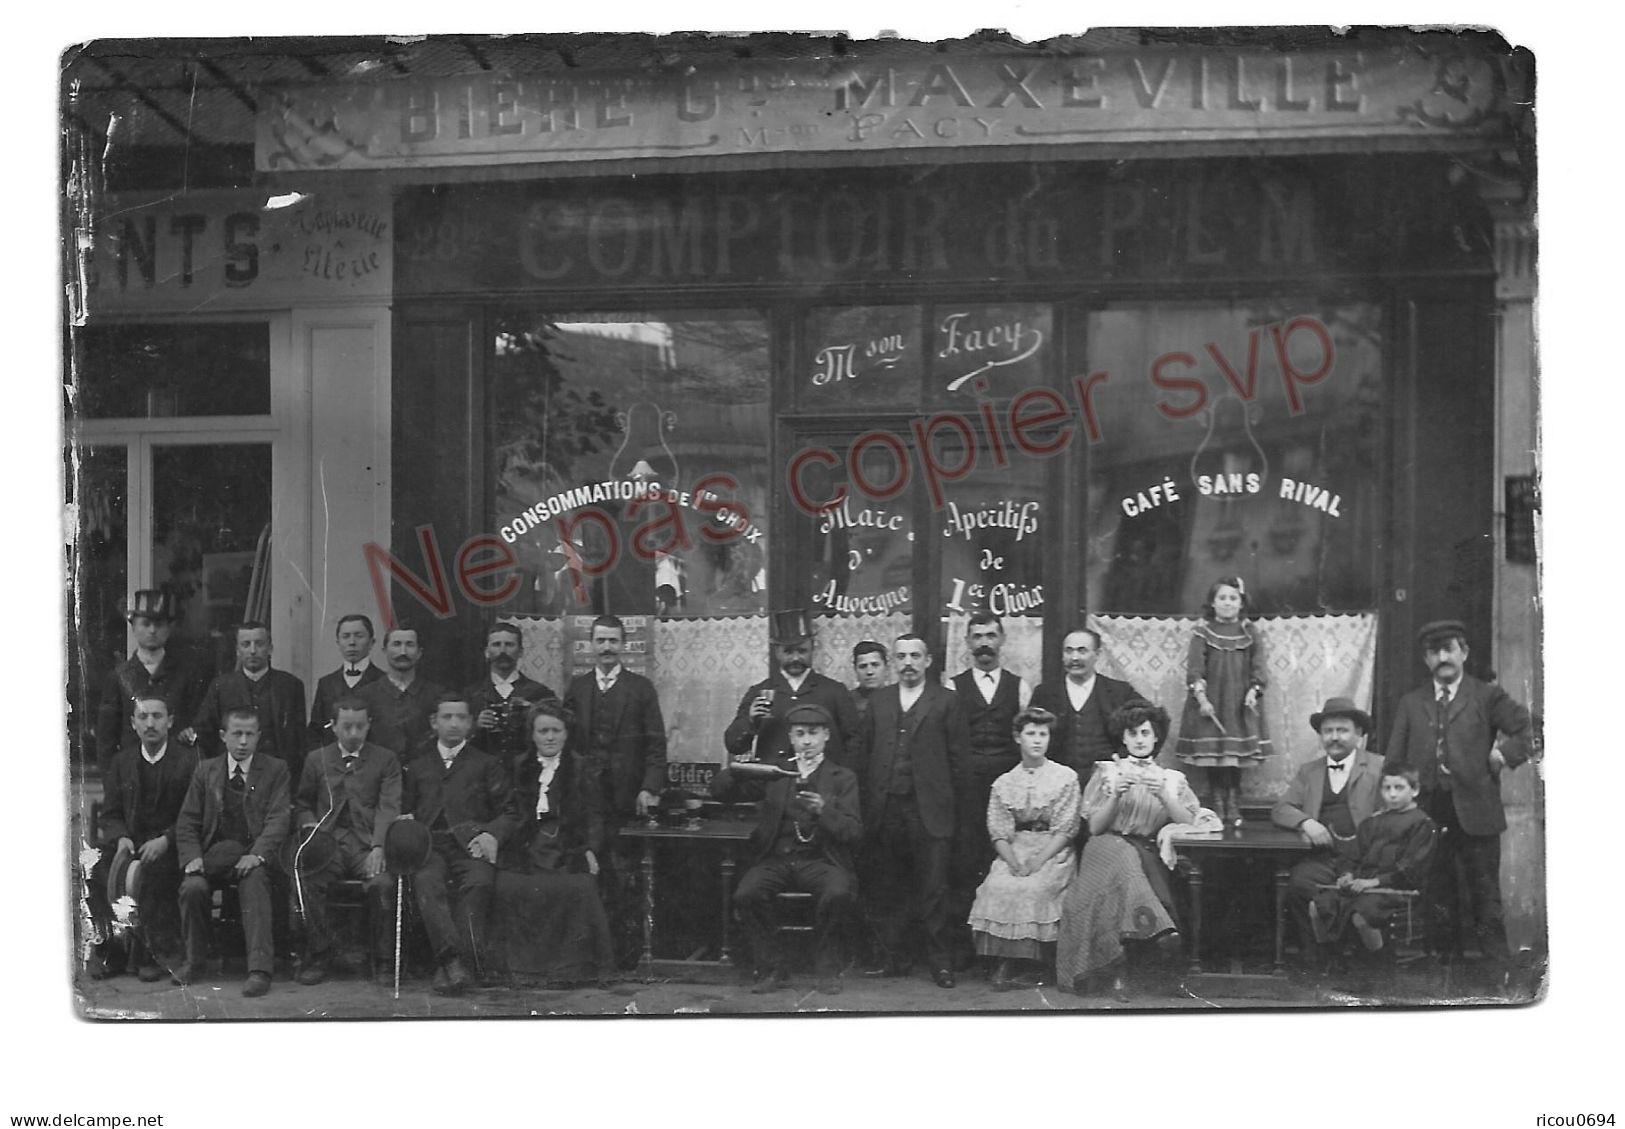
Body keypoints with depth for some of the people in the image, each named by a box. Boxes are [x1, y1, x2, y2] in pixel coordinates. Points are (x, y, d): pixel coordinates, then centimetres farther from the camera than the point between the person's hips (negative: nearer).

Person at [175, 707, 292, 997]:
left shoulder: (275, 769, 7)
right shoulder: (205, 770, 14)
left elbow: (278, 819, -5)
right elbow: (187, 821, 10)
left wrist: (257, 855, -22)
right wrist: (192, 857, -9)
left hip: (253, 856, -2)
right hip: (214, 853, 2)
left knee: (254, 881, -34)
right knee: (192, 887, -27)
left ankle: (260, 968, -38)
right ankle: (193, 959, -6)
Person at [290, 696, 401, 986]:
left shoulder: (385, 760, 11)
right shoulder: (317, 760, 17)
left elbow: (388, 807, -1)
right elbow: (301, 804, 25)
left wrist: (378, 846, -17)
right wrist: (310, 825, 1)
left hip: (368, 844, -1)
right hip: (328, 841, 2)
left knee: (382, 884, -32)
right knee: (306, 882, -28)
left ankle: (381, 961, -15)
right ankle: (319, 958, -11)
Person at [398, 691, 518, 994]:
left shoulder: (486, 764, 22)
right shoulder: (416, 766, 26)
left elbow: (509, 813, 14)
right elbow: (404, 810, 22)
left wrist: (492, 835, -6)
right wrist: (406, 824, -2)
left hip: (470, 844, -1)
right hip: (429, 845, 1)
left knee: (479, 882, -35)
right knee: (426, 881, -35)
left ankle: (448, 968, -39)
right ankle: (453, 960, -46)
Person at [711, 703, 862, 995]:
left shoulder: (842, 778, 11)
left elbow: (854, 832, 0)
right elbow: (719, 791, 10)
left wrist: (824, 811, -19)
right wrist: (735, 772, -12)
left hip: (820, 859, -1)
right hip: (775, 859, 1)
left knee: (838, 893, -33)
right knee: (746, 894, -29)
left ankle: (827, 970, -10)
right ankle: (771, 969, -9)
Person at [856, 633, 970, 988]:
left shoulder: (947, 701, 2)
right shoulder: (879, 700, 13)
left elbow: (959, 757, 1)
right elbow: (865, 753, 12)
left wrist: (945, 796, -1)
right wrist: (867, 802, 5)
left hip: (928, 811, -4)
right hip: (884, 809, 4)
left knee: (932, 889, -2)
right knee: (885, 889, 7)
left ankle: (939, 959, 8)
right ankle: (893, 956, 17)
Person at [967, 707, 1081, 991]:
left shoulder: (1065, 778, 4)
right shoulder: (1003, 784, 12)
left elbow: (1065, 829, -2)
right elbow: (998, 833, 6)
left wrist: (1039, 860, -14)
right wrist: (1013, 861, -13)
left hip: (1053, 852, -2)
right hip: (1014, 851, 2)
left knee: (1033, 888, -29)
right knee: (997, 886, -26)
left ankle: (1008, 967, -19)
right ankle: (1007, 963, -21)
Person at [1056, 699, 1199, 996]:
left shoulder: (1172, 779, 18)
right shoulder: (1107, 771, 16)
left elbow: (1189, 823, 4)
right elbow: (1095, 827, 8)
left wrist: (1164, 797, -11)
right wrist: (1115, 796, -7)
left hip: (1147, 854, 1)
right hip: (1107, 848, -1)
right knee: (1123, 855, -36)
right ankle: (1156, 928, -53)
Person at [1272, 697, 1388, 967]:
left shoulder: (1379, 767, 14)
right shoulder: (1308, 772, 23)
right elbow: (1279, 809, 15)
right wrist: (1306, 822, -7)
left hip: (1361, 853, -2)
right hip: (1320, 854, 2)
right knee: (1298, 884, -28)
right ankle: (1312, 956, -14)